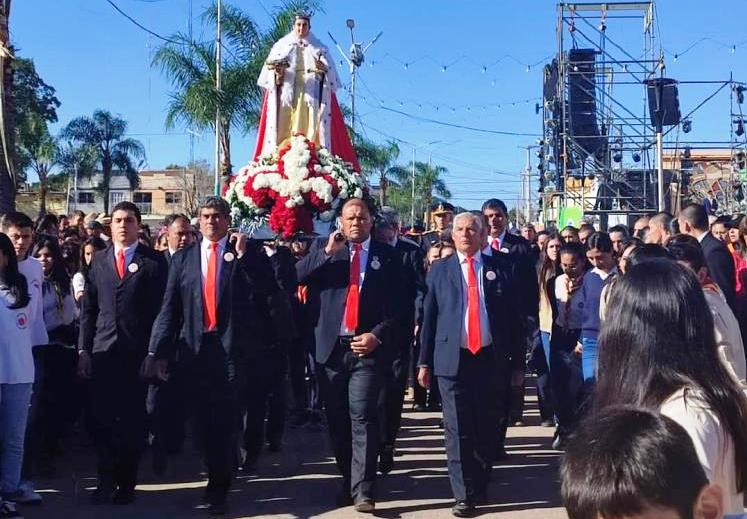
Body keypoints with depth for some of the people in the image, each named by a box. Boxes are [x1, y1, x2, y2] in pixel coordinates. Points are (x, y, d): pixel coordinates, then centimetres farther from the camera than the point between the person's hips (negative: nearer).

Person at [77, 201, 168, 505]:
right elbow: (88, 308, 11)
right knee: (102, 419, 4)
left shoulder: (154, 262, 1)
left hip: (137, 352, -3)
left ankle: (127, 483, 15)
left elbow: (160, 309, -2)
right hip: (103, 351, 3)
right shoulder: (98, 260, 12)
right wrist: (84, 348, 3)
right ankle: (106, 481, 17)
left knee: (133, 420, 4)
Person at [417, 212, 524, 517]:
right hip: (453, 360, -1)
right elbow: (429, 318, 5)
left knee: (487, 429, 11)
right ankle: (464, 494, 7)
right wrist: (424, 362, 2)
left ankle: (481, 487, 29)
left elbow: (515, 316, 5)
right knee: (458, 431, -1)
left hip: (492, 359, 1)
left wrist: (518, 361, 2)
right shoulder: (440, 270, 6)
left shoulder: (501, 267, 5)